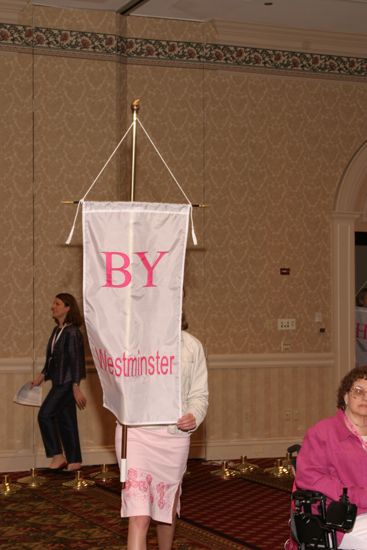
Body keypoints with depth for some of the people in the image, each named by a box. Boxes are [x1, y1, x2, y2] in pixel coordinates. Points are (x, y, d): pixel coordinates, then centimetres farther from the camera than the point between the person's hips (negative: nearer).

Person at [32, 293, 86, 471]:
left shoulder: (72, 332, -14)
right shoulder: (57, 330, 11)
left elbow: (76, 360, -16)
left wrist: (76, 387, -19)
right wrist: (42, 375, 12)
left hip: (67, 382, -8)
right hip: (58, 382, 9)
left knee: (45, 414, -10)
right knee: (65, 420, 10)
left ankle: (58, 455, -2)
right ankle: (73, 461, 15)